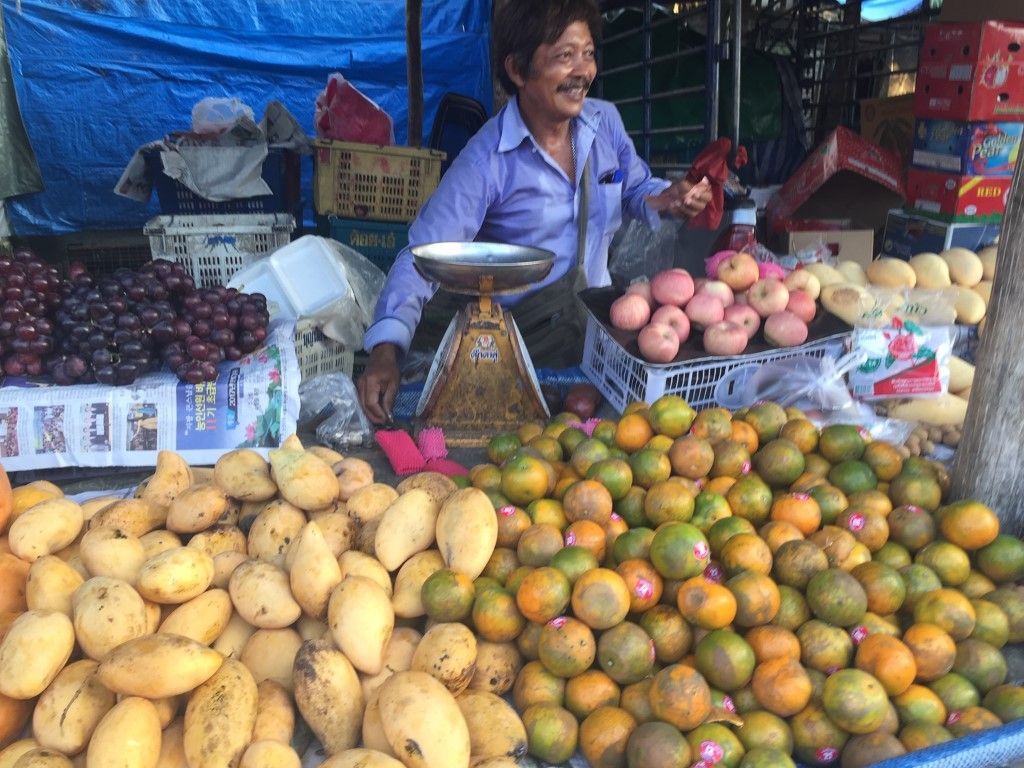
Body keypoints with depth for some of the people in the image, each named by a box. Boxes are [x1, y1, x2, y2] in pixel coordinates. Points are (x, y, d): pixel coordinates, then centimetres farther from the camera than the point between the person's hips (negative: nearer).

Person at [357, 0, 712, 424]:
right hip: (510, 330, -3)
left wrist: (670, 198, -7)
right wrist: (385, 350, -38)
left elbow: (636, 189, 18)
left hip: (595, 318, 3)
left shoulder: (606, 121, 0)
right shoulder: (486, 160, -17)